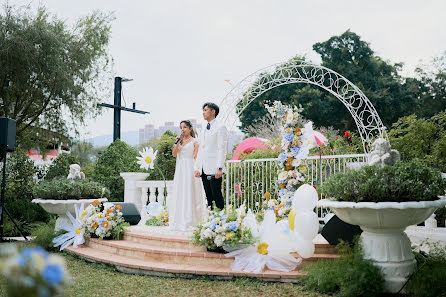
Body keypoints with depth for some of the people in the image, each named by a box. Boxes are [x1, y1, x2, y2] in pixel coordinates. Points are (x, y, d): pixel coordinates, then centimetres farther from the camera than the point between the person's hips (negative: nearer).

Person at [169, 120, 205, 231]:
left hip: (190, 169, -5)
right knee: (178, 194, 5)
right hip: (180, 170, 5)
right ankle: (178, 222, 11)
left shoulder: (194, 141, 1)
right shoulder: (179, 141, 15)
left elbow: (195, 157, -5)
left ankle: (189, 222, -2)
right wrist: (178, 142, -4)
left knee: (189, 194, -6)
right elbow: (174, 154, 3)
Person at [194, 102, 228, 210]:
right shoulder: (204, 129, 20)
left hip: (214, 169, -8)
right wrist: (197, 168, 14)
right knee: (208, 197, 9)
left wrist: (219, 168, -18)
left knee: (217, 195, -6)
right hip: (204, 169, 8)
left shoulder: (220, 127, -4)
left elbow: (222, 149, -11)